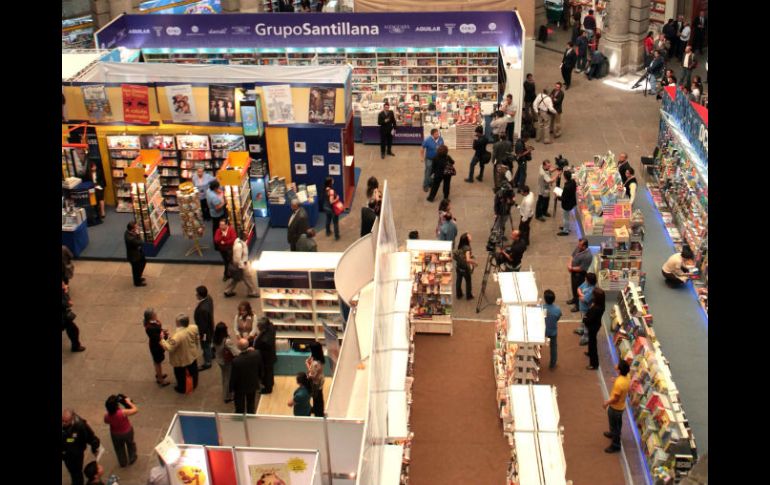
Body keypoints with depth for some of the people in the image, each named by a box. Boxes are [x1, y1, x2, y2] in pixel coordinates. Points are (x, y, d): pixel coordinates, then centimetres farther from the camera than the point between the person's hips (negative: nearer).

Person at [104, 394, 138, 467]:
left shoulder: (106, 415, -29)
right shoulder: (123, 413, -39)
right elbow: (135, 409, -24)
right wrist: (128, 402, -14)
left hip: (115, 434, 2)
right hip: (127, 432, -2)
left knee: (119, 448, 29)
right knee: (130, 444, 30)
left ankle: (123, 463, 50)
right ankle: (132, 459, 51)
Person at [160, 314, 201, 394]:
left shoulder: (177, 336, -42)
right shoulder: (193, 328, -23)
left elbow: (169, 348, -31)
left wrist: (162, 340, -20)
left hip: (181, 360, -5)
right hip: (192, 355, 6)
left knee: (181, 375, 23)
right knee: (193, 371, 31)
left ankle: (182, 389, 47)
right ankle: (194, 384, 55)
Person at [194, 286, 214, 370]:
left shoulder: (203, 309, -43)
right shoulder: (208, 297, -17)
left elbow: (203, 323, -30)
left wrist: (202, 334, -16)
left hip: (205, 329, -8)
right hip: (210, 326, 8)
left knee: (205, 346, 17)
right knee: (209, 342, 33)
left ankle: (207, 363, 39)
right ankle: (211, 354, 59)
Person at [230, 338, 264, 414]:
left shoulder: (236, 361, -34)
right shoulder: (256, 354, -23)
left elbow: (233, 377, -19)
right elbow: (260, 368, -5)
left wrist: (232, 389, -2)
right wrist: (260, 379, 14)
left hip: (240, 387, -3)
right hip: (253, 385, 4)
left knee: (240, 409, 18)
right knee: (251, 407, 25)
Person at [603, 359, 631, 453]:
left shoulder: (619, 383, -38)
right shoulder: (627, 378, -13)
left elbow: (616, 398, -28)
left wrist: (607, 403, -12)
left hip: (615, 407, -8)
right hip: (621, 405, 8)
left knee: (614, 425, 12)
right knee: (618, 423, 31)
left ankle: (615, 445, 28)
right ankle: (614, 434, 55)